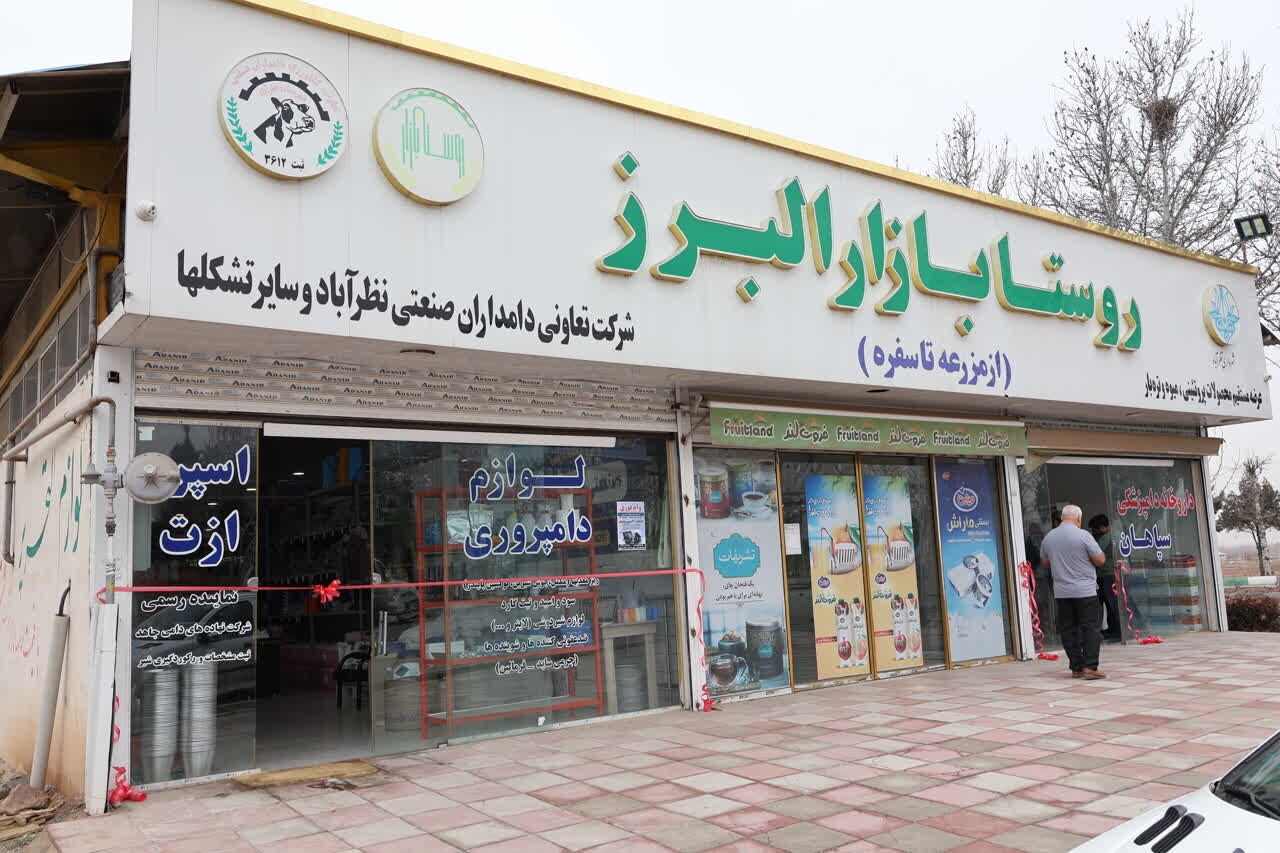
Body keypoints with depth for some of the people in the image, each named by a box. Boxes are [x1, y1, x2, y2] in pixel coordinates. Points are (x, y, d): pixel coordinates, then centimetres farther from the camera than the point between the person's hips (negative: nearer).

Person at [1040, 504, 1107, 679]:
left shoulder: (1048, 537, 6)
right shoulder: (1082, 535, -11)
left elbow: (1045, 563, 17)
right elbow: (1100, 560, -8)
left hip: (1061, 592, 5)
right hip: (1085, 591, -5)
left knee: (1068, 630, 8)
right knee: (1091, 628, 0)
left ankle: (1076, 668, 11)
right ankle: (1089, 667, -7)